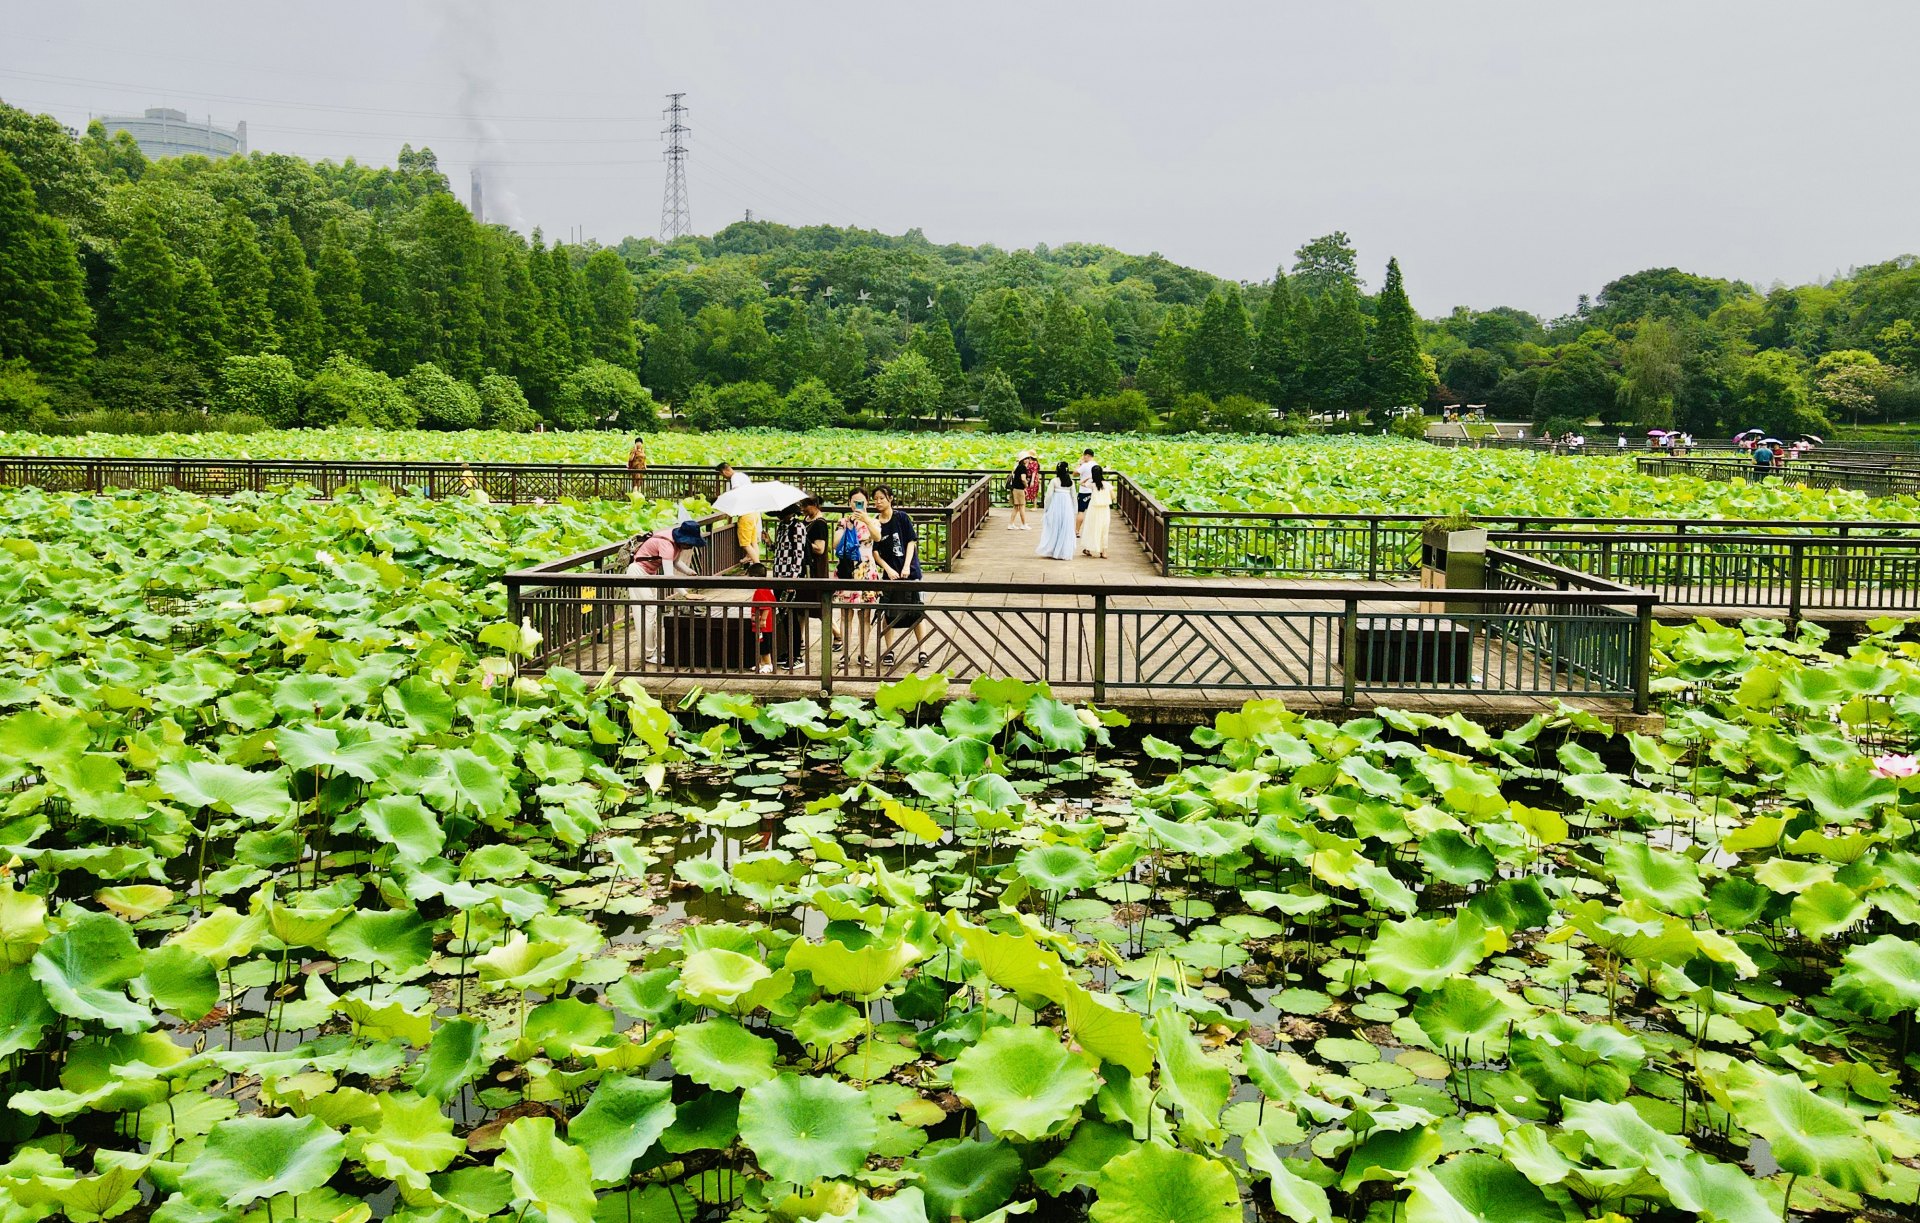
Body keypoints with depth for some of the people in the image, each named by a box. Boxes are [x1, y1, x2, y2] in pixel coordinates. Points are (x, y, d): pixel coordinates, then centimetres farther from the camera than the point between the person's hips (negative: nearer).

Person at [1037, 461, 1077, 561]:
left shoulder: (1054, 481, -8)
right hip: (1067, 505, 2)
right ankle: (1065, 553, 7)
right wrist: (1075, 510, 15)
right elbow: (1074, 496, 7)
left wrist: (1046, 508, 3)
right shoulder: (1071, 481, 2)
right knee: (1066, 530, 7)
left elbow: (1049, 495, -7)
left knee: (1054, 528, 8)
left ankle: (1051, 550, 12)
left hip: (1056, 505, -2)